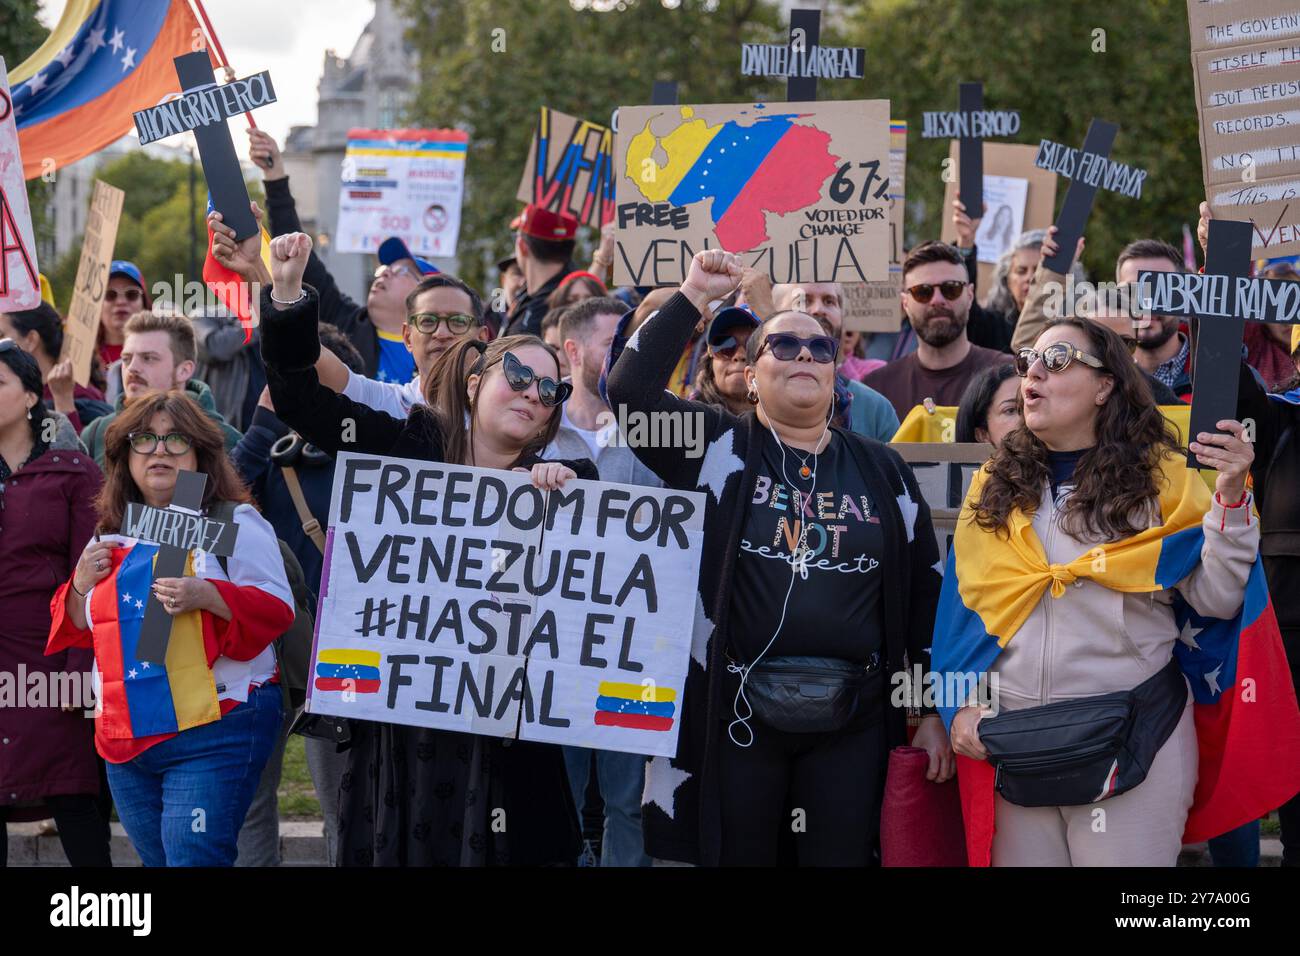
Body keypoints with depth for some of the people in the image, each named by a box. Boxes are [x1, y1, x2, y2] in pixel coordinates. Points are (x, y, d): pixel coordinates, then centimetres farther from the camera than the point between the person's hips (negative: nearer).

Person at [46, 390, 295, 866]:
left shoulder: (235, 523, -2)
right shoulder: (111, 536, 15)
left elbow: (277, 608, -10)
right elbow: (78, 630, 22)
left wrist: (206, 595, -25)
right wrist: (82, 586, 1)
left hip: (213, 733, -6)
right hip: (127, 738, 6)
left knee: (194, 857, -15)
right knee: (158, 861, 11)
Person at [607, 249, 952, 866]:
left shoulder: (882, 469, 10)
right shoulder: (722, 447, 3)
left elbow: (924, 588, 12)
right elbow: (631, 387, -11)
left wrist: (933, 710, 9)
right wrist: (694, 296, -12)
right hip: (736, 709, -2)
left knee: (843, 859, 5)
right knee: (738, 858, 5)